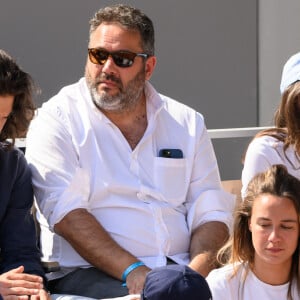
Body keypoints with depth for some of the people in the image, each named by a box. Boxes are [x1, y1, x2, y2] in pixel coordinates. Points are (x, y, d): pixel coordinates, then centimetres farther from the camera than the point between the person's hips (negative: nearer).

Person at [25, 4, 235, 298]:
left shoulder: (187, 124, 14)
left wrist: (195, 274, -13)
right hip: (86, 272, -4)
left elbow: (211, 212, 7)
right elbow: (66, 213, -11)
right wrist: (132, 272, -22)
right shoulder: (56, 120, 1)